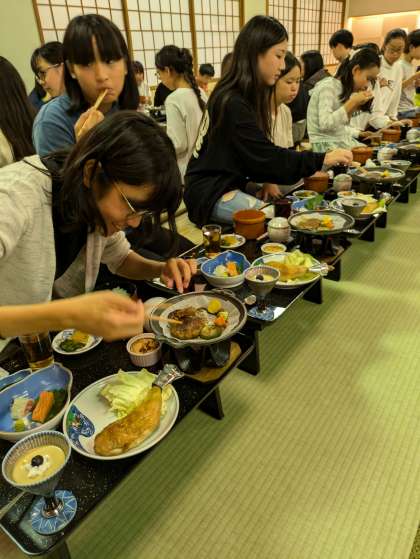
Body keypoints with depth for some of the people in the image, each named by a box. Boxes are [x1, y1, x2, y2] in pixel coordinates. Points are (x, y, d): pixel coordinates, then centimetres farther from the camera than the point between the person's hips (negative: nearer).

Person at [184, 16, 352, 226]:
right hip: (210, 193, -9)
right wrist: (321, 160, -17)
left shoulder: (246, 96, 9)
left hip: (232, 182, 9)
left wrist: (267, 181, -8)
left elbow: (256, 154, 8)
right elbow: (266, 157, -22)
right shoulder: (233, 103, -20)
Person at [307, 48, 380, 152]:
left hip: (345, 142, 9)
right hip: (326, 146, -9)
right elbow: (325, 124, -24)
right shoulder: (328, 86, -11)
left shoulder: (346, 89, 14)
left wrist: (355, 105, 1)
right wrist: (352, 102, -20)